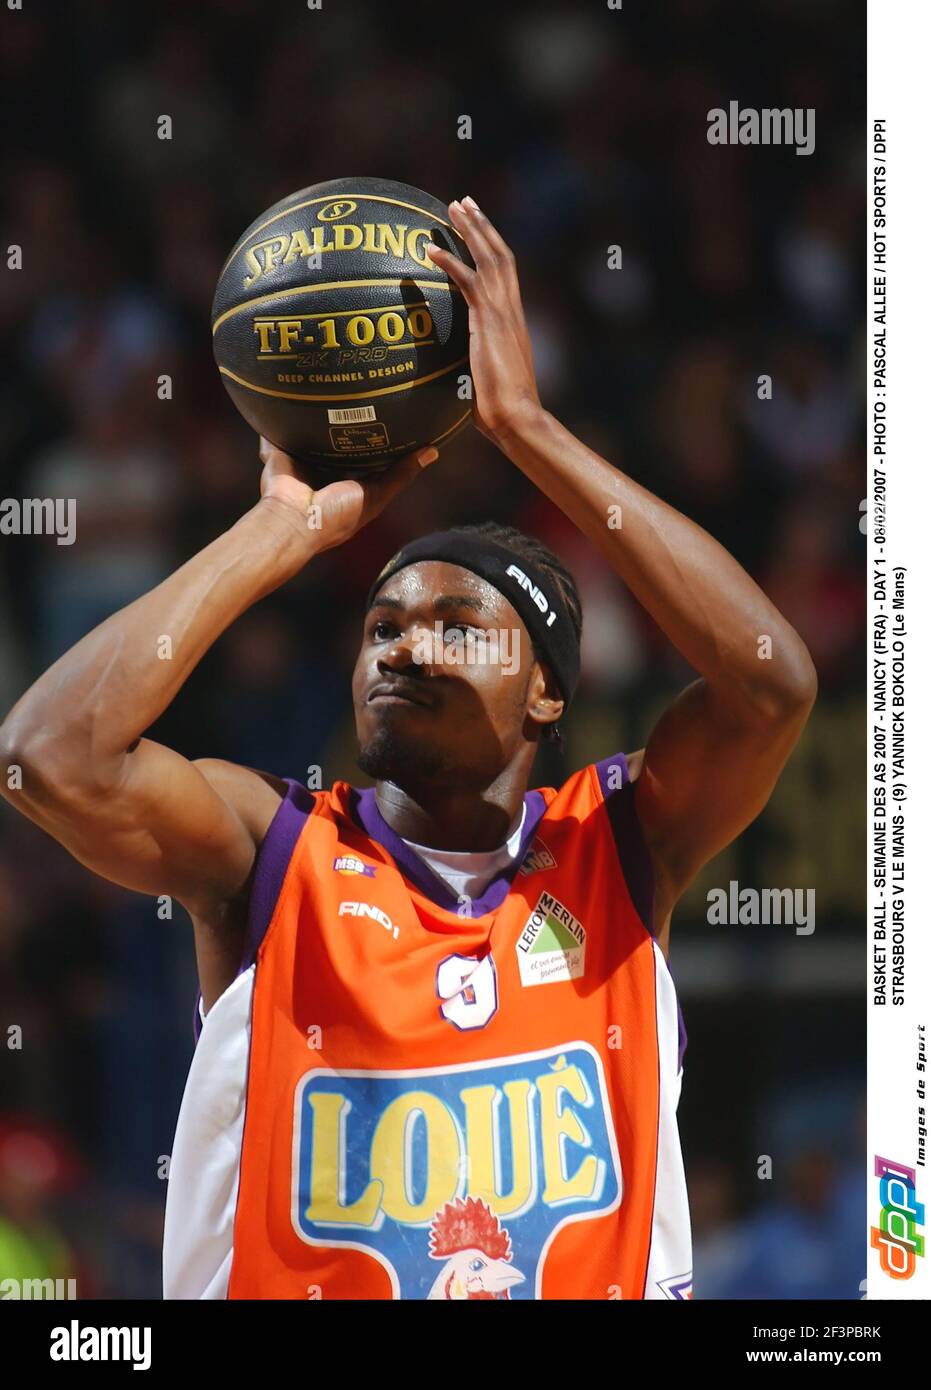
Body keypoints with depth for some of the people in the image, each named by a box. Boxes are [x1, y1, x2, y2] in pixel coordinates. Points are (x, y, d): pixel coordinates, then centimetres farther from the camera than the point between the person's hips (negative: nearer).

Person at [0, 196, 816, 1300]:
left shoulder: (619, 847, 4)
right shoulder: (270, 851, 2)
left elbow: (772, 683, -12)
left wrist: (523, 427, -9)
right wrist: (288, 528, -6)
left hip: (603, 1281, 0)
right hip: (285, 1281, 0)